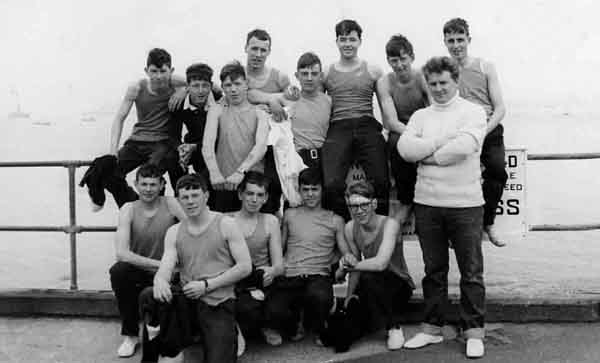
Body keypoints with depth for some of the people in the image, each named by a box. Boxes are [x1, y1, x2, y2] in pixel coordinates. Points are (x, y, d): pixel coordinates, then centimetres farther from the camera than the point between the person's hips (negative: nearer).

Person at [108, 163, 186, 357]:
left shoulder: (170, 204, -9)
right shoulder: (128, 210, -9)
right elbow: (122, 253, -22)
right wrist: (159, 264, -29)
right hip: (139, 272, 0)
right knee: (118, 271, -29)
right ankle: (130, 334, -9)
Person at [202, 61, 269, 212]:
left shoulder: (259, 113, 8)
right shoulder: (217, 110, 9)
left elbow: (261, 146, -8)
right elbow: (207, 145, -4)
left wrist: (240, 171, -22)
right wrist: (214, 173, -20)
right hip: (222, 182, 0)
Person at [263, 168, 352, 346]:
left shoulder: (335, 220, 15)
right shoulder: (289, 215, 18)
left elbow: (347, 255, 14)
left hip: (318, 276, -1)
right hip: (288, 277, 1)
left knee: (319, 296, -39)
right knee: (273, 311, -31)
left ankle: (318, 329, 0)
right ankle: (292, 327, 10)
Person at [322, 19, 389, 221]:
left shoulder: (373, 71, 14)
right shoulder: (327, 73, 16)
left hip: (368, 128, 0)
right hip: (338, 130, 0)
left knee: (381, 182, -12)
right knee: (332, 185, -18)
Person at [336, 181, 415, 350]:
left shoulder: (389, 224, -19)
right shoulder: (350, 228, -4)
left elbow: (380, 263, -33)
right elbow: (356, 269, 2)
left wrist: (352, 265, -20)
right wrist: (348, 299, -7)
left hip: (399, 287, -4)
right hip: (371, 288, 4)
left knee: (368, 278, -37)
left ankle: (394, 327, -13)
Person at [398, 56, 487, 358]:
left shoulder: (473, 112, 0)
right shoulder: (421, 116, 11)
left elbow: (466, 146, -18)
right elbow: (405, 148, -6)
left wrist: (429, 155, -7)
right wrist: (444, 143, -10)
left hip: (465, 203, -3)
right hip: (427, 203, 4)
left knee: (471, 272, 5)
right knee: (433, 271, 13)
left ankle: (474, 331, 16)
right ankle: (432, 327, 25)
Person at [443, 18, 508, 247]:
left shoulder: (485, 68, 13)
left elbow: (500, 109, 7)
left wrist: (483, 131, -11)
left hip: (489, 131, 1)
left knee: (497, 170, -25)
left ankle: (487, 221, 1)